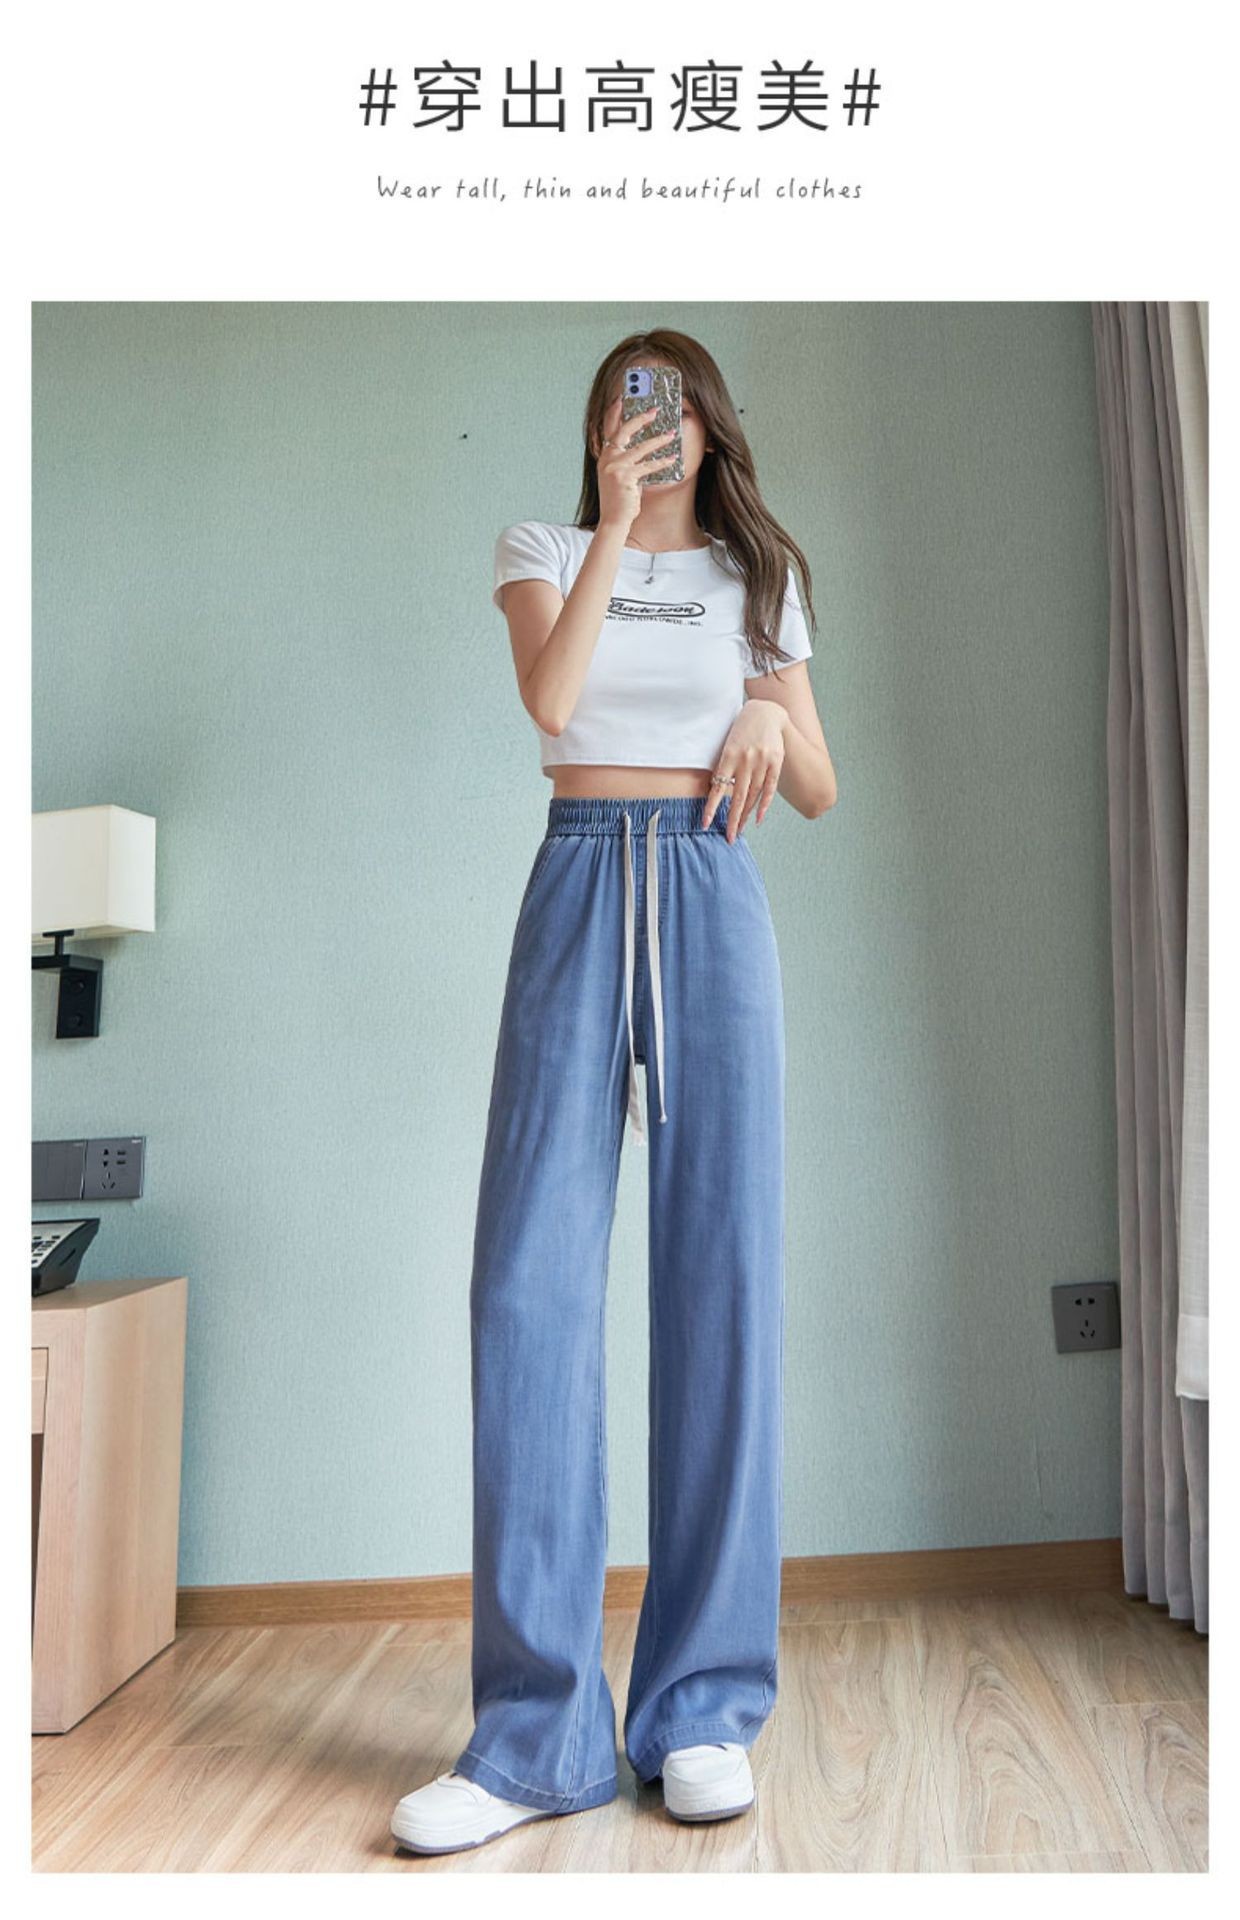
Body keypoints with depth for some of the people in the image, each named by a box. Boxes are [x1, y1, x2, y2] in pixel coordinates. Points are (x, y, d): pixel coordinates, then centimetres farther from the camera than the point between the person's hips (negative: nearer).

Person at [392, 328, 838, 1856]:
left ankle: (705, 1707, 7)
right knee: (530, 1278, -11)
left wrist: (773, 720, -3)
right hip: (579, 885, -1)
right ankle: (539, 1728, -1)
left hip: (713, 896, 1)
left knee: (720, 1276, -5)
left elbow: (821, 792, 17)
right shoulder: (545, 549, 17)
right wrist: (614, 523, -4)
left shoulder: (757, 579, 21)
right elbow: (550, 698, -5)